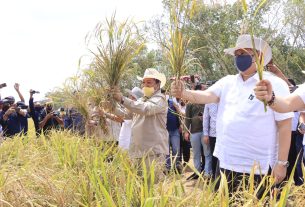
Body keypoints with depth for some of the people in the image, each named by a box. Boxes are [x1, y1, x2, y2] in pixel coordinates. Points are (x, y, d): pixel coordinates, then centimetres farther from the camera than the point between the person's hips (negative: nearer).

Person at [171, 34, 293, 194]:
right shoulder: (227, 82, 7)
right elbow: (206, 96, -5)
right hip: (226, 161, 5)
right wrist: (182, 93, -25)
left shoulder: (275, 84, -8)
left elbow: (285, 125, -10)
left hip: (258, 166, -5)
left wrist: (282, 163, -12)